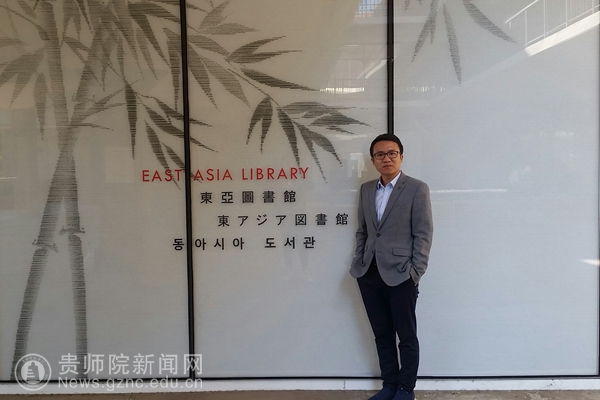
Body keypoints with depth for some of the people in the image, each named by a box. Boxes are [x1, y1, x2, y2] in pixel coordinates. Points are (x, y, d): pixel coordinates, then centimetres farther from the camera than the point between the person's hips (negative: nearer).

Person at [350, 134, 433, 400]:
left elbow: (423, 234, -8)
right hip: (369, 274, 5)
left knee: (406, 336, 8)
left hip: (400, 275, -5)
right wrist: (358, 263, 7)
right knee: (382, 335, 15)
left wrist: (415, 273, -12)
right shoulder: (366, 189, 11)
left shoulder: (417, 188, -4)